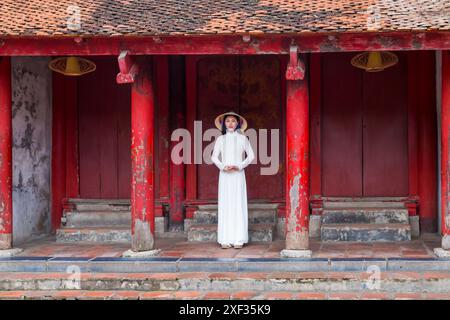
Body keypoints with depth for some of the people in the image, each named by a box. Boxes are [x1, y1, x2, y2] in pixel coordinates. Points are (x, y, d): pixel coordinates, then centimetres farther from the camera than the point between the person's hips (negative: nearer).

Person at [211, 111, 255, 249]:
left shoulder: (242, 138, 5)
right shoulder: (220, 139, 8)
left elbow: (251, 155, 6)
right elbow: (214, 156, 8)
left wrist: (240, 166, -8)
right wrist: (222, 167, -9)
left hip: (238, 175, -1)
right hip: (224, 175, 1)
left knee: (238, 205, -4)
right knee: (225, 205, -3)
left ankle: (239, 239, -3)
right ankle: (226, 239, -2)